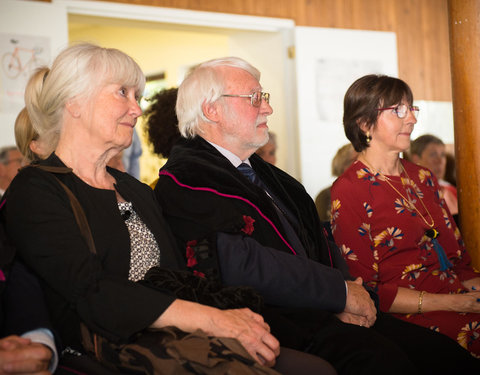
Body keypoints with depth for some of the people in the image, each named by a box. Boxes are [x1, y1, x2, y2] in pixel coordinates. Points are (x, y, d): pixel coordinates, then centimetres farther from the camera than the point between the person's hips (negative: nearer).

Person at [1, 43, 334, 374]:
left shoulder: (137, 191, 24)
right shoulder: (35, 191, -1)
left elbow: (182, 280, 16)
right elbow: (95, 295, -13)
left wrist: (233, 318, -6)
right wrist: (215, 320, -18)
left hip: (178, 336, 7)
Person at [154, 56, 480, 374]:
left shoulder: (263, 172, 24)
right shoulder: (184, 182, -5)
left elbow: (319, 241, 19)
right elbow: (242, 265, -18)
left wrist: (341, 299, -2)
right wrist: (341, 291, -12)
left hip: (319, 311, 8)